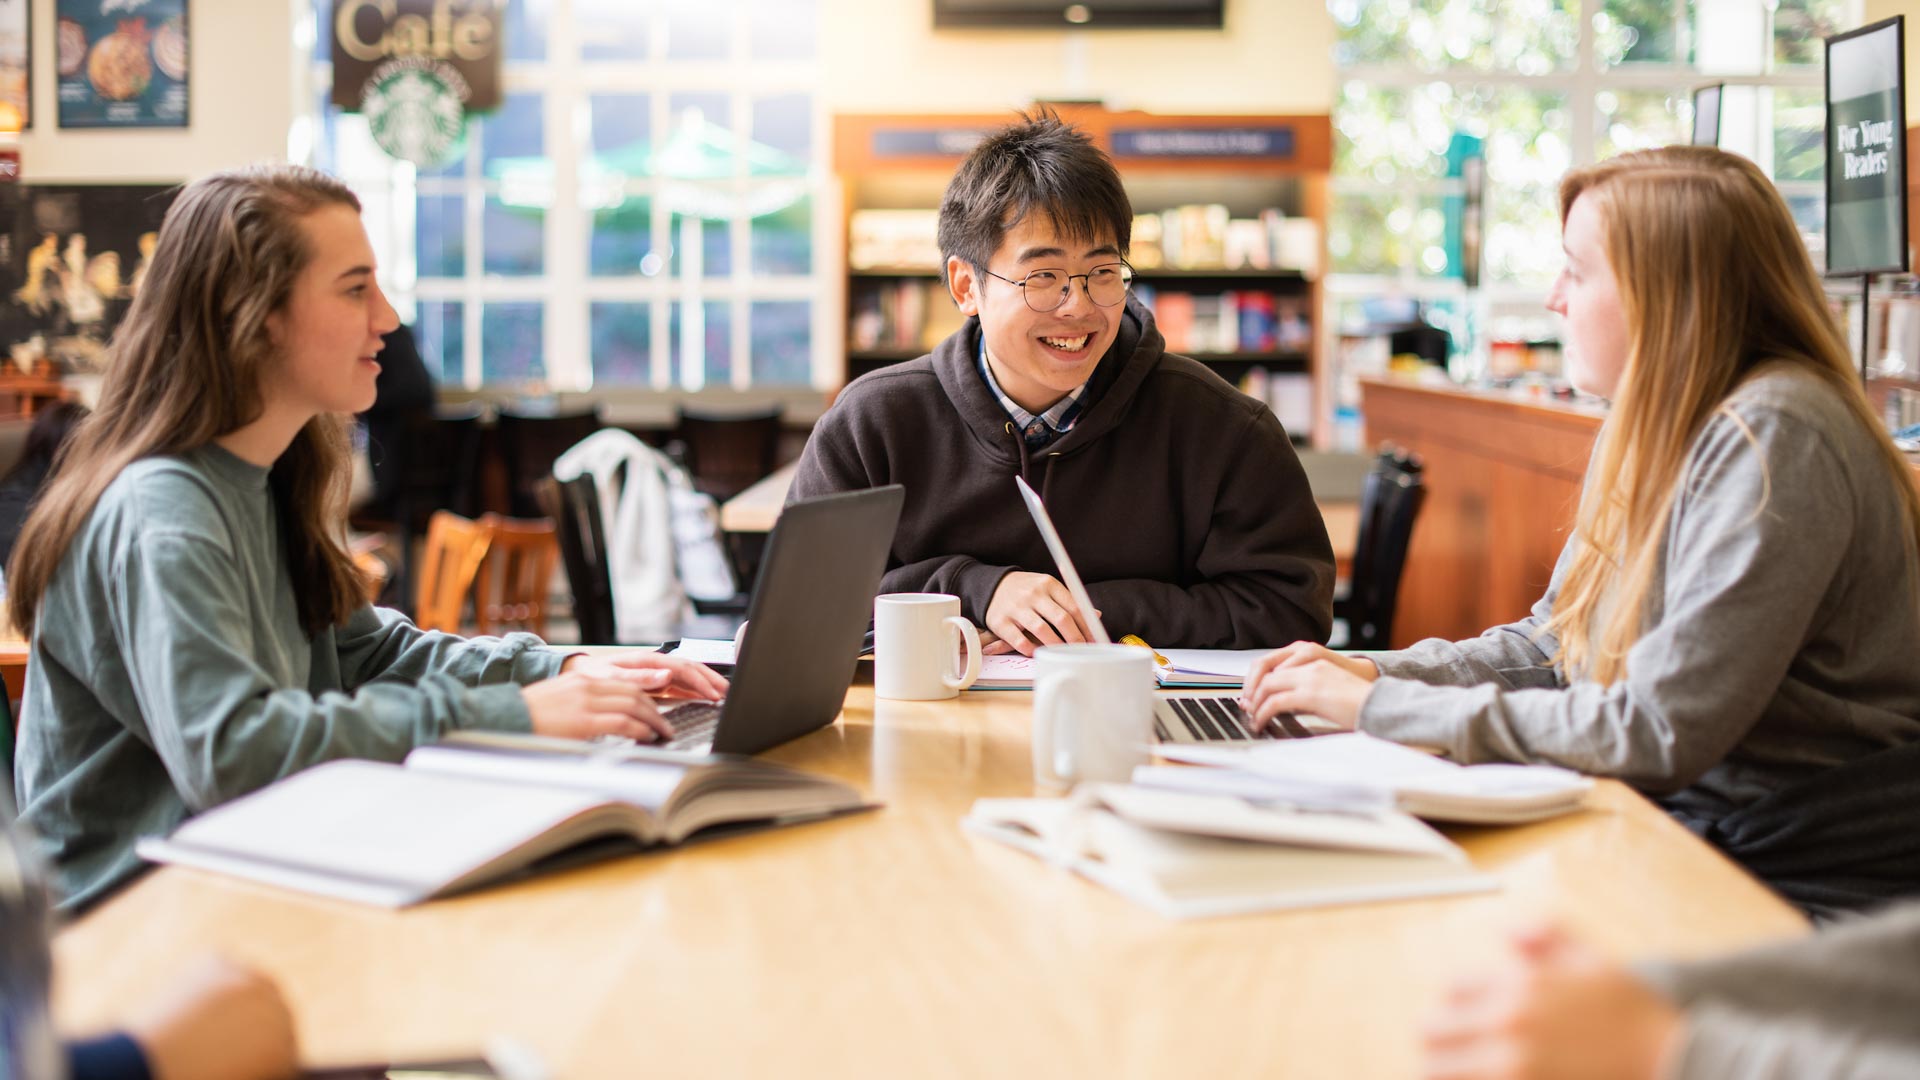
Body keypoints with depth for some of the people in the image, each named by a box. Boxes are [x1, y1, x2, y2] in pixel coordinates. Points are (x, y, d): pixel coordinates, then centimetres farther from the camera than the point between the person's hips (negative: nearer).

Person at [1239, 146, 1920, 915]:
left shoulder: (1771, 443, -22)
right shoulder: (1652, 427, 7)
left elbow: (1657, 730, -25)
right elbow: (1551, 641, 13)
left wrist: (1384, 707, -21)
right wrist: (1374, 672, -4)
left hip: (1814, 898, -7)